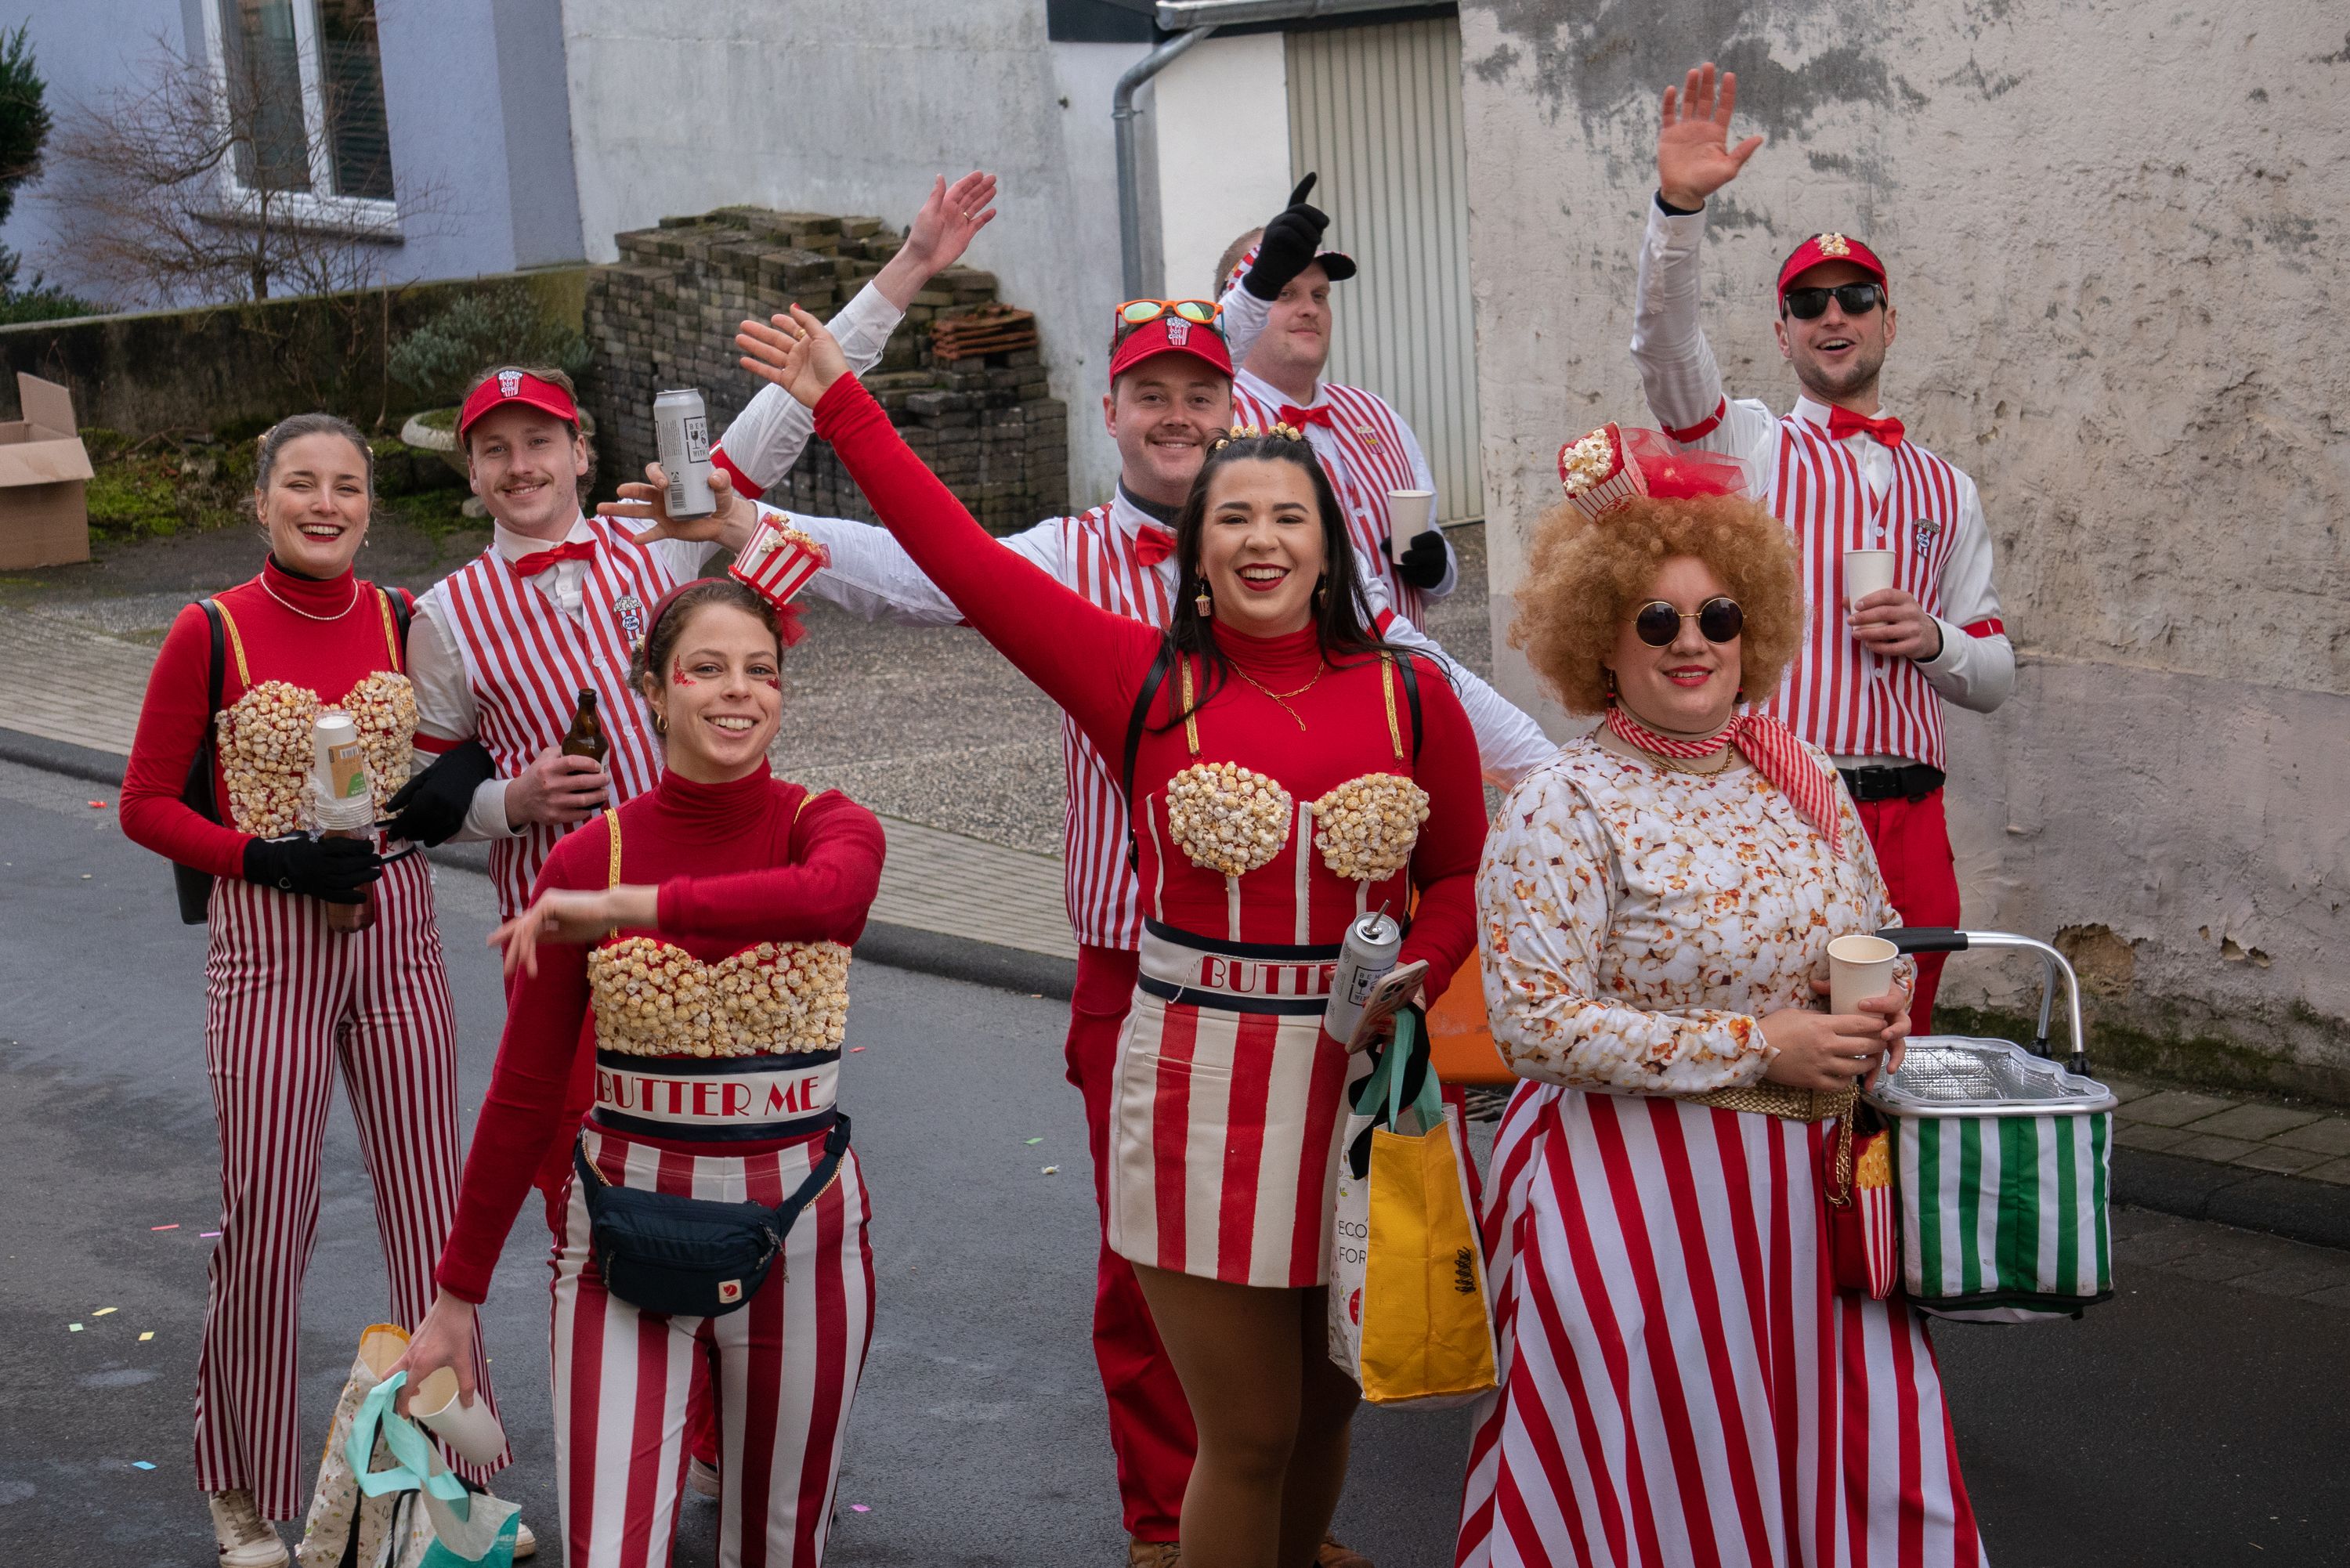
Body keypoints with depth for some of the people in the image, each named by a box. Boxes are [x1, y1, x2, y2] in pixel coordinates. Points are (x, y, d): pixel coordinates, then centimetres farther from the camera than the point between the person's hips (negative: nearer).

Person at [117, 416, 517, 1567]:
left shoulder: (406, 621, 3)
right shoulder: (212, 634, -7)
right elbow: (147, 804, -2)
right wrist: (268, 858, -15)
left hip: (395, 933, 3)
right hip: (267, 947, -3)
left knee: (428, 1204, 7)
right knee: (265, 1216, 2)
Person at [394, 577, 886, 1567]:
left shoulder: (829, 827, -5)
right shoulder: (587, 860, -4)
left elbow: (829, 894, -34)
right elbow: (525, 1095, 1)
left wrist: (624, 908, -32)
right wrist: (458, 1293, 3)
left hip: (796, 1232, 1)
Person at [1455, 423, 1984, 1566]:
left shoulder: (1800, 780, 7)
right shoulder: (1564, 808, -12)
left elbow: (1879, 942, 22)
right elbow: (1536, 1027, -19)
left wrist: (1882, 1007, -2)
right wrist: (1756, 1048, -19)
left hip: (1809, 1191, 6)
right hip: (1636, 1199, -6)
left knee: (1855, 1462, 8)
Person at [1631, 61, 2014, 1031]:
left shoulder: (1946, 492, 17)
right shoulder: (1750, 446, 7)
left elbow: (1993, 678, 18)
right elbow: (1665, 348, -13)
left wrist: (1933, 640, -5)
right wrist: (1680, 207, -28)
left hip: (1905, 820, 4)